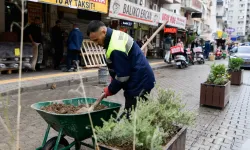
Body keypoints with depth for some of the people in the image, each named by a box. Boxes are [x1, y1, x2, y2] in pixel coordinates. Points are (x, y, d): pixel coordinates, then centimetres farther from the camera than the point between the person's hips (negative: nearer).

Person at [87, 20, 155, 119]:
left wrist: (110, 90, -5)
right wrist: (114, 77, 10)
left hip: (139, 83, -10)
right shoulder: (116, 35, 8)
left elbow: (122, 76, -20)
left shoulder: (116, 48, -26)